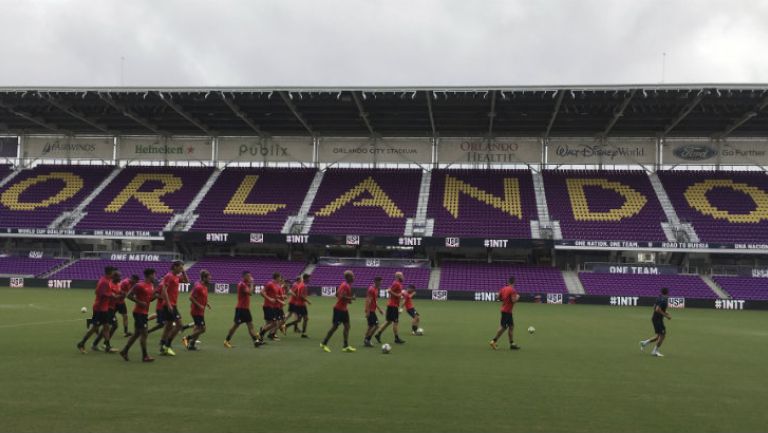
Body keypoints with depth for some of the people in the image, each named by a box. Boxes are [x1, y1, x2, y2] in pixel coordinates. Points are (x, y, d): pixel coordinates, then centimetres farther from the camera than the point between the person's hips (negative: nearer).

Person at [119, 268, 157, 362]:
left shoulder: (152, 285, 11)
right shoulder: (140, 285, -15)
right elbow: (129, 295, -14)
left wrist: (155, 296, 0)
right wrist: (140, 302, -19)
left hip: (144, 312, 9)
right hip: (139, 312, -9)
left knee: (137, 333, 15)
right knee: (144, 333, -7)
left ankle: (124, 351, 26)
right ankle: (145, 356, -2)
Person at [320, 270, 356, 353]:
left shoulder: (347, 285, 12)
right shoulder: (345, 285, -18)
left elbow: (337, 294, 18)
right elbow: (342, 297, -28)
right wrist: (351, 298, -16)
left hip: (343, 309, 10)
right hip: (339, 309, -10)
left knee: (347, 326, 5)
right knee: (335, 326, -3)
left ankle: (346, 346, 6)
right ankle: (324, 343, 8)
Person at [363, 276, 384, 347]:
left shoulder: (376, 289, 15)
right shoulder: (371, 289, -15)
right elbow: (368, 301, -20)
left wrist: (379, 309, 25)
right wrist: (367, 312, -24)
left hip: (372, 311, 10)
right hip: (370, 311, -10)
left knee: (371, 326, 10)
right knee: (376, 325, -10)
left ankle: (366, 341, 14)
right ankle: (367, 340, -5)